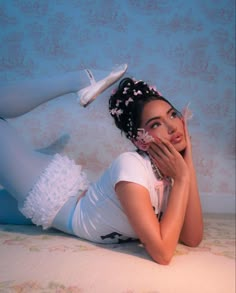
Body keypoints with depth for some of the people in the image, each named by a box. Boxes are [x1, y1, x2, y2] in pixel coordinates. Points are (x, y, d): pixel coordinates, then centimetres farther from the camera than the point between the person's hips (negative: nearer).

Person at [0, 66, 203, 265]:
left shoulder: (171, 171, -12)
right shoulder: (130, 166, -35)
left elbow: (192, 239, -17)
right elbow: (162, 253, -37)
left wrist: (189, 164, -21)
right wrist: (182, 179, -33)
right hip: (51, 198, -5)